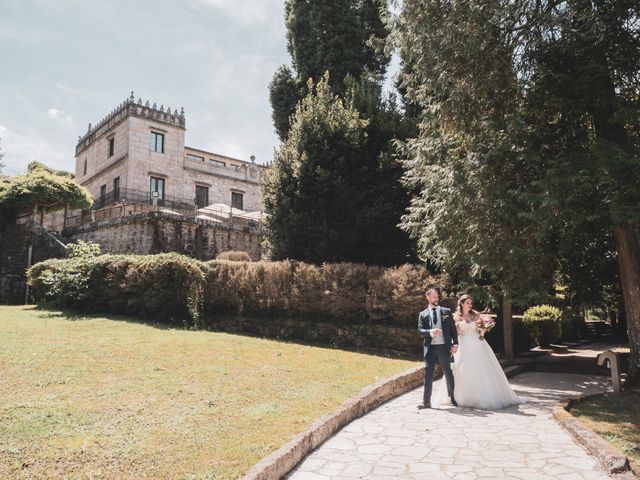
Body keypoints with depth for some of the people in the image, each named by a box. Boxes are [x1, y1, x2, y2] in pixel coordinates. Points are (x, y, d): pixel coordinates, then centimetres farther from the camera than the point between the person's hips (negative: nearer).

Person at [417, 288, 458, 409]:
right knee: (428, 374, 1)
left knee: (448, 372, 9)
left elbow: (453, 329, 5)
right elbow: (420, 331, -1)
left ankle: (452, 397, 26)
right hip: (430, 348, 0)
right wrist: (431, 332, -20)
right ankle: (426, 401, 7)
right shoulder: (423, 314, 7)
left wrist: (455, 344, -4)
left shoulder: (446, 311, 8)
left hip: (444, 347, 0)